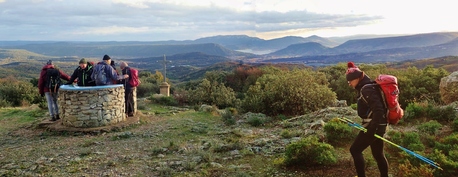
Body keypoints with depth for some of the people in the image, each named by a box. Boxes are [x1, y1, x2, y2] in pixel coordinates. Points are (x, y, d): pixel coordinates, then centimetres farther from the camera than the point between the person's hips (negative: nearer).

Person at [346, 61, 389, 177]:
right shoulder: (367, 88, 13)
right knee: (378, 154, 16)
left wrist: (372, 128, -26)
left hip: (374, 126, -10)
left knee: (355, 150, -4)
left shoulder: (367, 89, -18)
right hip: (378, 126, 10)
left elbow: (378, 109, -27)